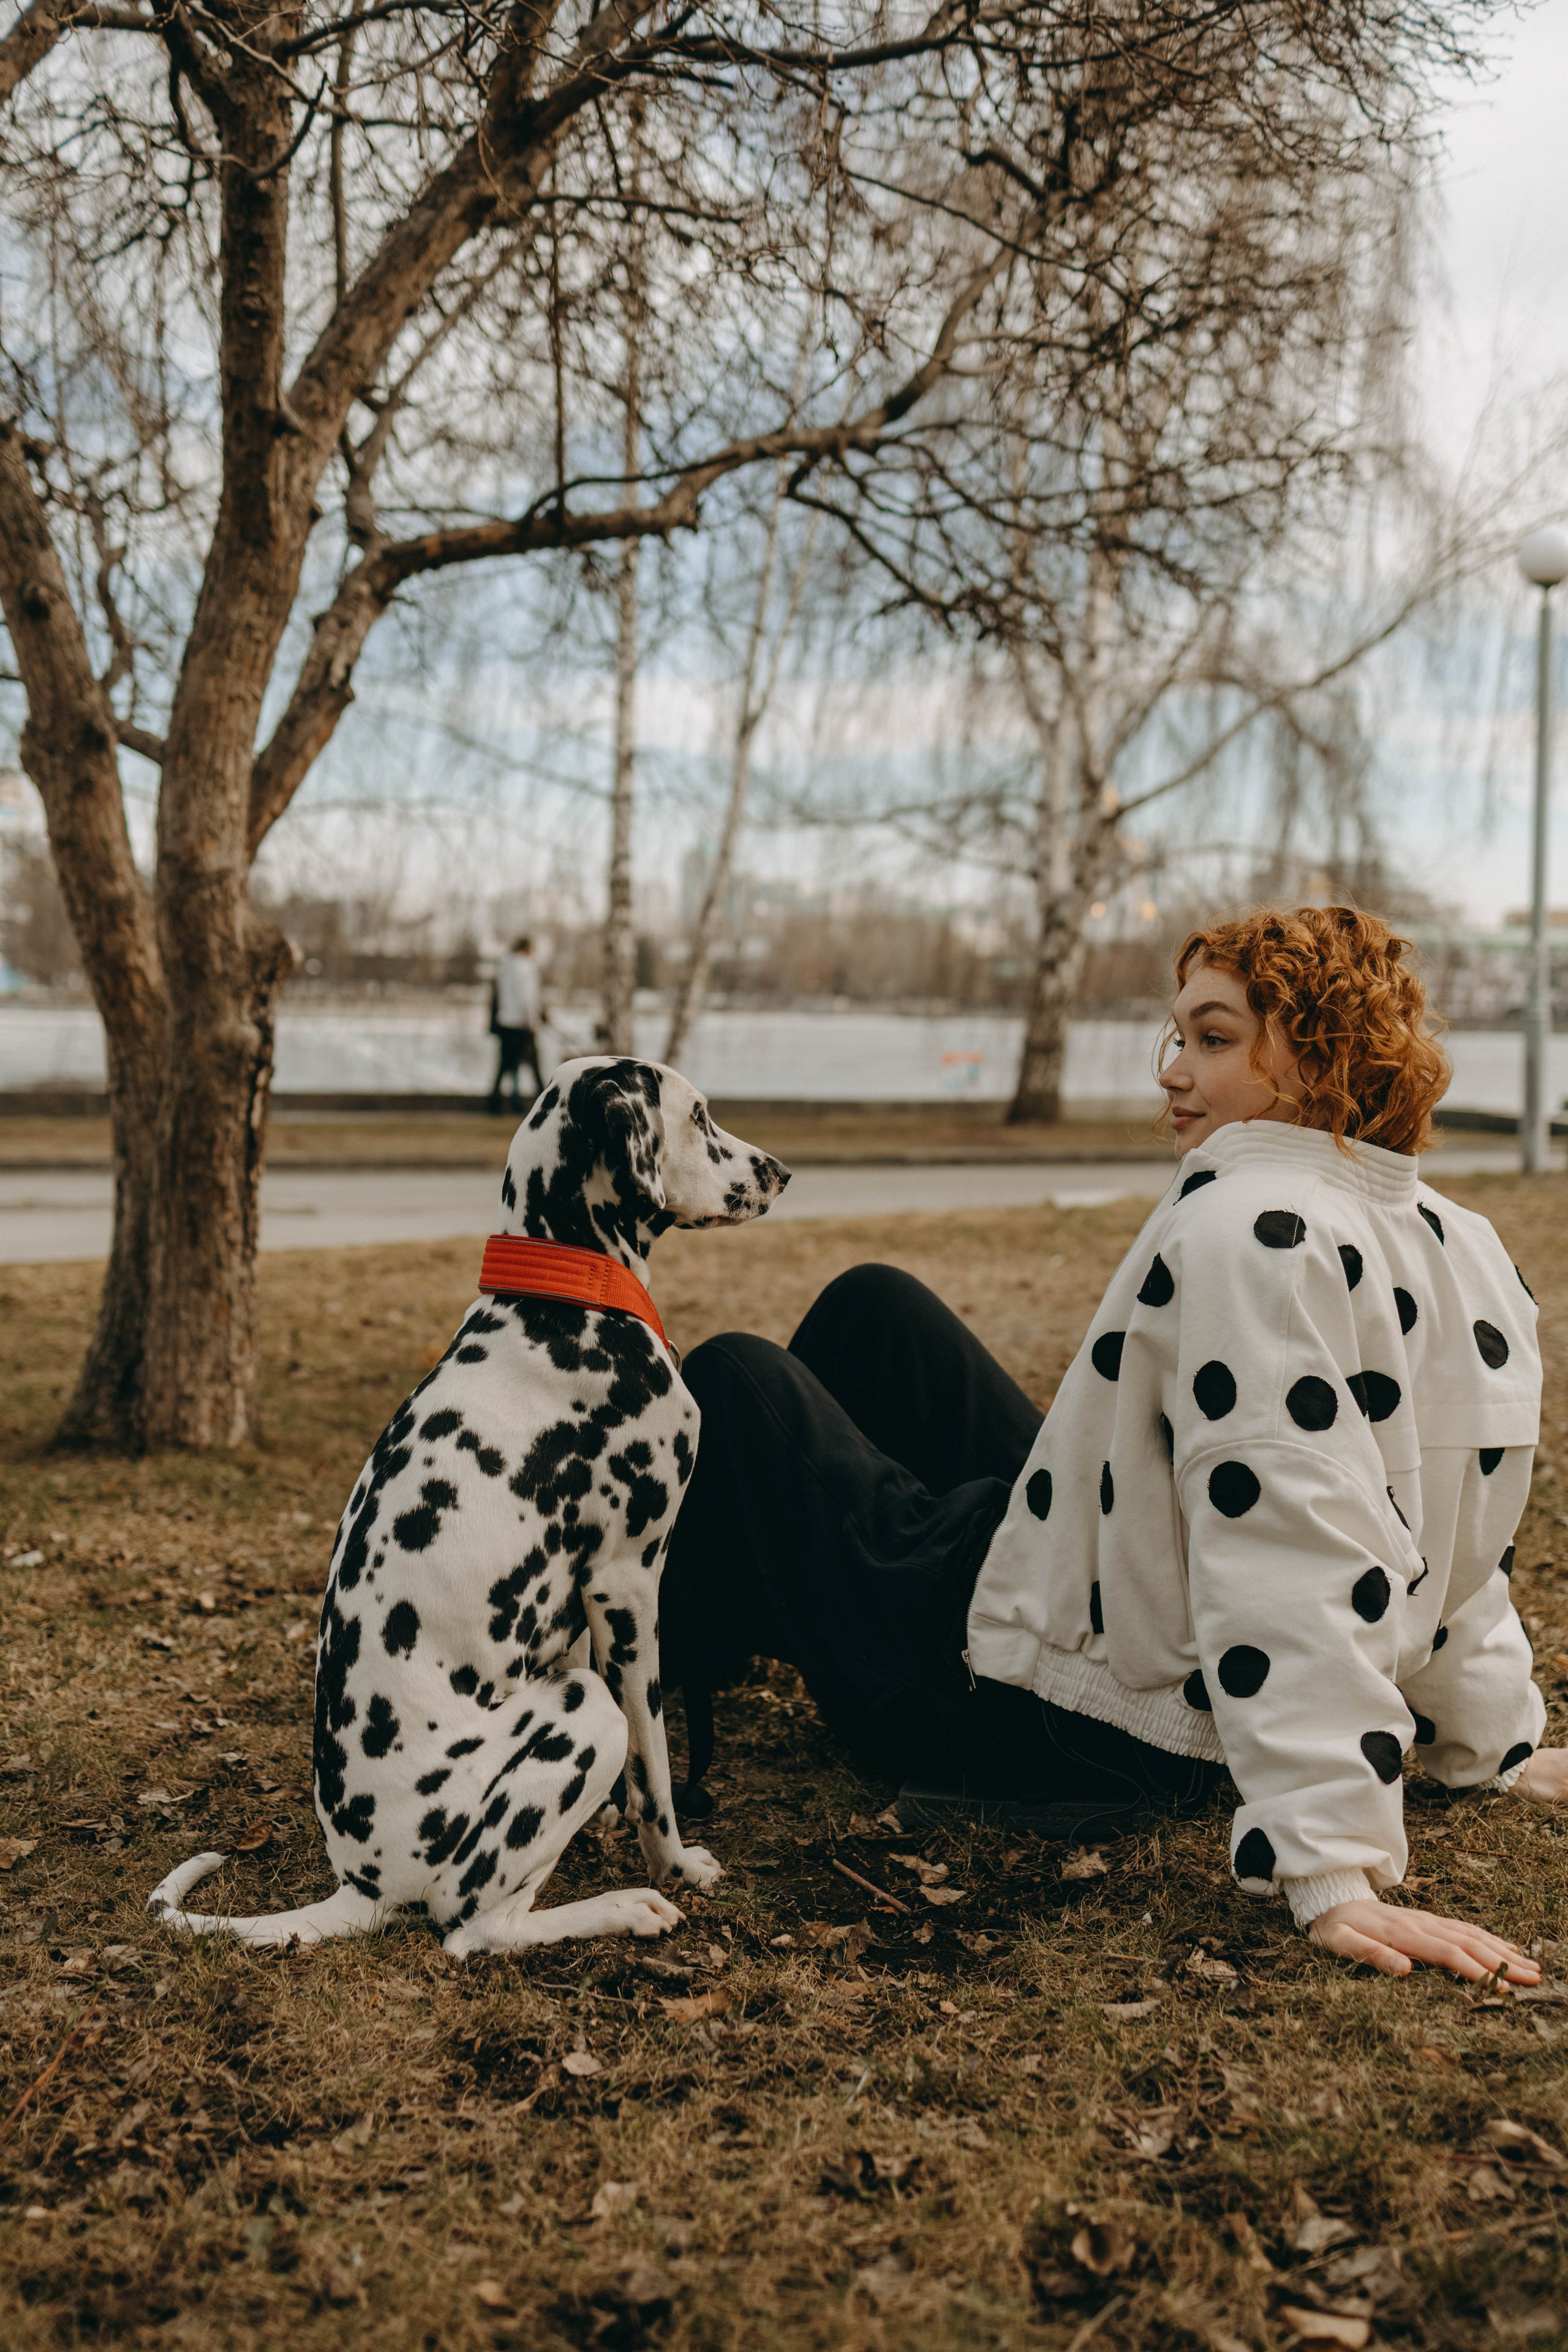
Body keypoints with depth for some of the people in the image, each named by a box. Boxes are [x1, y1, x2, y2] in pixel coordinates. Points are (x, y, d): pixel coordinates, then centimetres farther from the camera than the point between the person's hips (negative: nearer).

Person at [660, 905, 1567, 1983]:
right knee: (874, 1303, 23)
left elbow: (1289, 1556, -36)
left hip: (1027, 1715, -9)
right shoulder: (1469, 1251, -2)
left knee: (737, 1380, 9)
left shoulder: (1246, 1231, -29)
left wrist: (1334, 1873, -38)